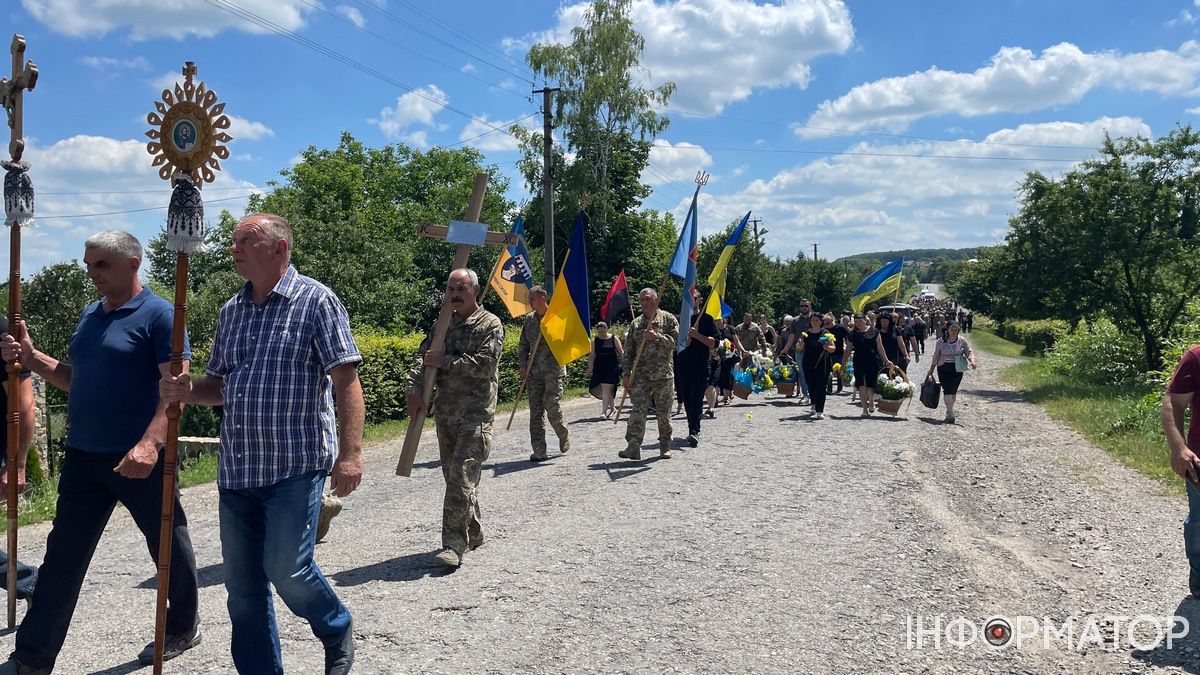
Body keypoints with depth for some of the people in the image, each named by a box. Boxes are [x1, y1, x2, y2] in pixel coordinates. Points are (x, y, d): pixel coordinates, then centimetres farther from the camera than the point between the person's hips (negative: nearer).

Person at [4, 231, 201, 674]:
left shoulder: (158, 315, -10)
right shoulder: (89, 315, 13)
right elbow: (76, 381, 21)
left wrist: (151, 443, -30)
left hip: (138, 461, -7)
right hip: (83, 457, 7)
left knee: (168, 546, 11)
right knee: (62, 556, 7)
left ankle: (183, 627, 30)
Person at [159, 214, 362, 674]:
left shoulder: (315, 301, -5)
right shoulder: (232, 311, 15)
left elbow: (346, 380, -12)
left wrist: (350, 453, -20)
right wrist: (186, 392, -1)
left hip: (296, 466, -7)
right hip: (236, 469, 7)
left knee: (287, 568, -9)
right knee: (241, 582, 9)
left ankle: (338, 633, 20)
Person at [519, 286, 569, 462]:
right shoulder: (529, 319, 13)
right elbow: (523, 345, 17)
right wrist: (523, 365, 6)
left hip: (553, 369, -5)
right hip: (534, 371, 5)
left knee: (552, 405, -11)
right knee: (535, 411, 1)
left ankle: (563, 436, 18)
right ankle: (539, 450, 4)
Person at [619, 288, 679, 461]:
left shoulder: (669, 319, 4)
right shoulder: (635, 324, 11)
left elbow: (677, 341, -8)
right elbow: (628, 351, 9)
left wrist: (657, 337, -19)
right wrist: (627, 374, 2)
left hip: (663, 374, -2)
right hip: (640, 374, 2)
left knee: (663, 412, 6)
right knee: (638, 410, -9)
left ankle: (665, 446, 20)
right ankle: (633, 446, -13)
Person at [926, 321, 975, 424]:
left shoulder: (962, 340, -3)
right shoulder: (941, 342, -4)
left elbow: (968, 352, 0)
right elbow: (935, 357, 5)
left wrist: (972, 360, -22)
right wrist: (931, 371, 10)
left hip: (957, 369, 2)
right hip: (944, 369, -2)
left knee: (953, 391, 8)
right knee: (947, 389, -14)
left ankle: (949, 411, 26)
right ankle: (950, 414, -17)